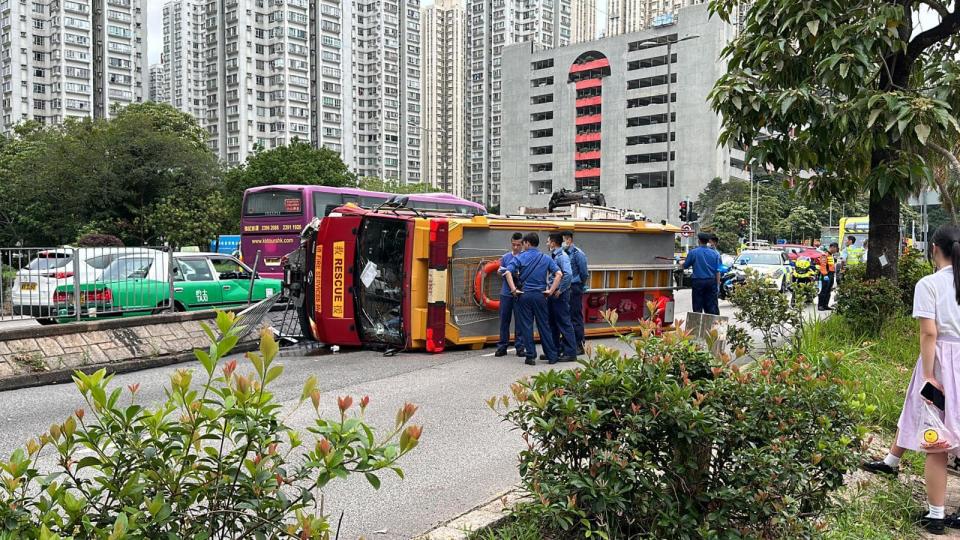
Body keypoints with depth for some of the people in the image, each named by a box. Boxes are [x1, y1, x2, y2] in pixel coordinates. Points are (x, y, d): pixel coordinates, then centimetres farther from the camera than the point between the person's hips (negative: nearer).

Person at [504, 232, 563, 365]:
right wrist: (550, 291, -2)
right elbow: (558, 274, -4)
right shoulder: (546, 258, 6)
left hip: (524, 295, -2)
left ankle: (531, 356, 5)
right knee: (544, 326, 8)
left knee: (526, 326, 4)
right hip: (540, 295, 2)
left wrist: (514, 290, -12)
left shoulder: (520, 257, -1)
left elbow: (508, 272, -16)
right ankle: (551, 356, 13)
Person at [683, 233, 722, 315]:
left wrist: (681, 263, 27)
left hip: (698, 282, -2)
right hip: (711, 282, 2)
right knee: (712, 307, 5)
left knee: (697, 307, 4)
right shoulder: (715, 253, 4)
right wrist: (718, 286, 7)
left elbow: (685, 266, 4)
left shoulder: (693, 252, -5)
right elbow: (718, 271, 3)